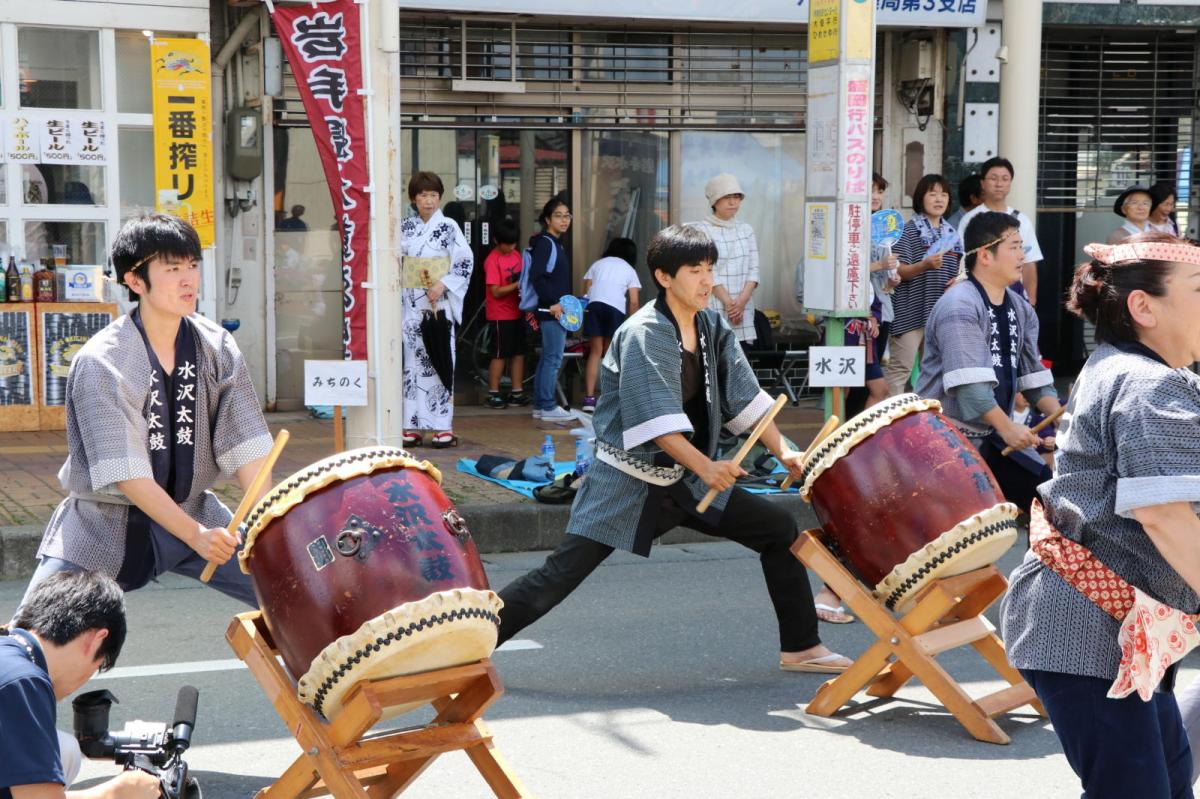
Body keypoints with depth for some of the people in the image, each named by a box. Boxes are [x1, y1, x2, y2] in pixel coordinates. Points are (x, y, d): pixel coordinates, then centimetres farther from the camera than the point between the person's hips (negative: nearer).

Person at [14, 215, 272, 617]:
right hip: (105, 523, -4)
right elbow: (125, 472, -23)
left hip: (191, 507, 4)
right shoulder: (100, 362, -19)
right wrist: (195, 536, -30)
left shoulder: (216, 347, -5)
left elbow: (247, 448, -7)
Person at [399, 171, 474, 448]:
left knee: (439, 361, -5)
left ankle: (444, 427, -2)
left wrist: (443, 284, -16)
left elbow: (466, 261, -7)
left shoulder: (448, 227, 0)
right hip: (409, 305, 4)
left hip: (438, 305, -3)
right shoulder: (405, 228, 11)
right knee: (411, 361, 3)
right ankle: (412, 426, 8)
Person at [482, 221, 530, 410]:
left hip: (516, 312, 7)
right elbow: (496, 291, -18)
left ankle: (517, 392, 16)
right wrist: (518, 285, -26)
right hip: (500, 315, -7)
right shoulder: (492, 260, -14)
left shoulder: (516, 255, 9)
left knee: (519, 353, 9)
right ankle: (493, 395, 6)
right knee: (500, 355, -2)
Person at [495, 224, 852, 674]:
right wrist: (706, 467, -35)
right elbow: (654, 418, -27)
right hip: (628, 481, -7)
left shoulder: (711, 326, 4)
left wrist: (783, 452, -7)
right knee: (559, 576, -11)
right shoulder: (642, 334, -18)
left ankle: (801, 649, 16)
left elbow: (744, 395, 4)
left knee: (779, 529, 5)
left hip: (686, 480, 7)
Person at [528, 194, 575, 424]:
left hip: (556, 308, 10)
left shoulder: (556, 244, 17)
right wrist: (553, 303, -22)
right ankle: (548, 407, -4)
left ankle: (540, 405, 18)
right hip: (551, 311, -10)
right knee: (553, 358, -8)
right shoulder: (545, 243, -12)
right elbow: (536, 277, -21)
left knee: (548, 357, 13)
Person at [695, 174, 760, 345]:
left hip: (744, 308, 5)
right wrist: (729, 303, -13)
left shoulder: (746, 230, 15)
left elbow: (753, 269, 8)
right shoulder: (702, 231, -1)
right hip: (713, 308, -5)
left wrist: (741, 301, -7)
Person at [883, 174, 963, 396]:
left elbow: (956, 270, 24)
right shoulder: (910, 229, -4)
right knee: (900, 368, -8)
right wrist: (925, 265, -26)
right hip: (912, 311, -6)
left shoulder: (950, 232, 15)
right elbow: (899, 271, -9)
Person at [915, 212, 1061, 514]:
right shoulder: (959, 307, -17)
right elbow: (968, 380, -28)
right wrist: (1007, 427, -32)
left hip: (995, 436, 8)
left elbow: (1034, 375, 11)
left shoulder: (1021, 310, 11)